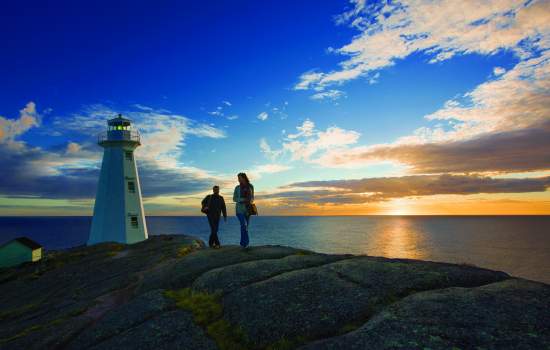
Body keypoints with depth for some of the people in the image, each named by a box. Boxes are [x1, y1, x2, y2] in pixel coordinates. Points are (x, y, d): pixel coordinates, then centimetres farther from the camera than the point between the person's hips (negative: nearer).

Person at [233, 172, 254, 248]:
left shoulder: (250, 186, 5)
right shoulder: (237, 188, 1)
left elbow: (252, 197, 12)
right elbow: (234, 199, -1)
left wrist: (250, 201, -12)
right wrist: (243, 200, -17)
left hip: (248, 209, 3)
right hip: (240, 208, -3)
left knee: (246, 226, 6)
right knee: (244, 225, -19)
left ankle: (243, 243, 19)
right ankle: (246, 242, -14)